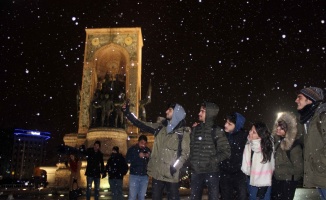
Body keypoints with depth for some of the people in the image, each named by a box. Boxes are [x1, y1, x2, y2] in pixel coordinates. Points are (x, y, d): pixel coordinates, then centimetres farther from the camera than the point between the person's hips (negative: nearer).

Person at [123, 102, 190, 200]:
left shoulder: (183, 131, -4)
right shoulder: (161, 127, 9)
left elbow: (185, 153, -8)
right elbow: (142, 125, 10)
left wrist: (175, 166, -22)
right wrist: (128, 113, 4)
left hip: (171, 174, -5)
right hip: (157, 172, 5)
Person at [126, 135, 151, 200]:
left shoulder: (148, 150, 7)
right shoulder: (132, 149, 0)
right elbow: (128, 160, -14)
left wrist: (148, 157, -13)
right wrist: (138, 156, -22)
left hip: (144, 176, 3)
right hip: (134, 175, -3)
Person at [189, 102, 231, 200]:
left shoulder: (217, 131, -6)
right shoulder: (196, 129, 7)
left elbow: (226, 152, -7)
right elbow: (191, 147, 11)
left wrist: (212, 161, -11)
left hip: (211, 171, -4)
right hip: (196, 171, 4)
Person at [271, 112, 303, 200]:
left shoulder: (294, 145, -16)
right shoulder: (275, 140, 0)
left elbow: (299, 168, -13)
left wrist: (279, 170, -11)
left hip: (288, 182, -6)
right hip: (275, 180, 6)